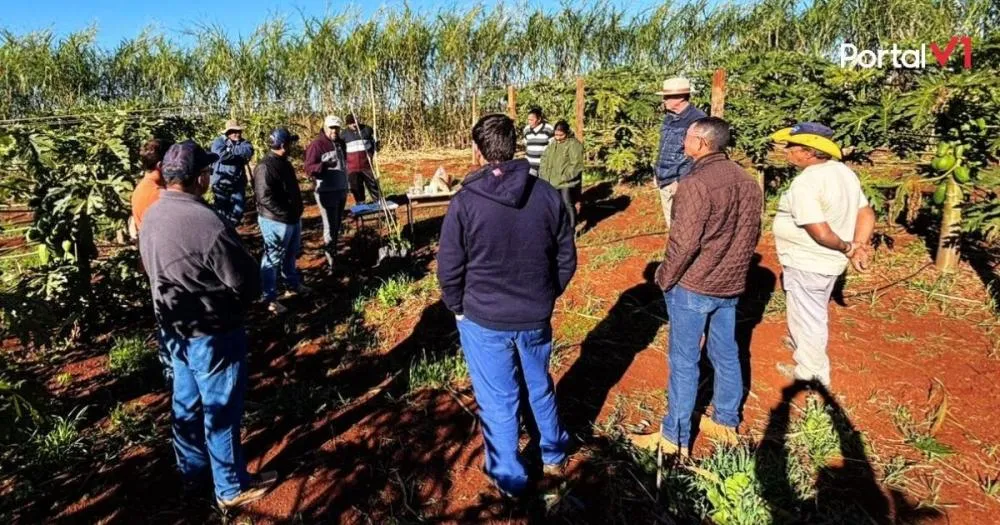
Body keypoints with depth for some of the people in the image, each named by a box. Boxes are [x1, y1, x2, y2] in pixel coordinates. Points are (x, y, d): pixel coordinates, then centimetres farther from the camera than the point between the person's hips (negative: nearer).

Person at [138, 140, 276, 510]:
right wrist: (234, 306, 1)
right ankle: (232, 488, 23)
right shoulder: (206, 222, -28)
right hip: (212, 331, -8)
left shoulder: (151, 217, -1)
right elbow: (244, 280, -19)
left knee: (187, 402, 22)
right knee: (220, 410, 6)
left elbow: (154, 270, 11)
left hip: (174, 327, 8)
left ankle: (193, 470, 41)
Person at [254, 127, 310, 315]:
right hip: (276, 221, -10)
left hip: (293, 219, 10)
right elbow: (265, 198, -26)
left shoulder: (284, 163, 11)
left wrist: (296, 212, 16)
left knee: (291, 255, 24)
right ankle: (270, 299, 9)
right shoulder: (265, 167, -20)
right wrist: (286, 214, -23)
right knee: (273, 260, 0)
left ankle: (294, 284, 43)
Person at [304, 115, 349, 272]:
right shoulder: (317, 144, -13)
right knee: (330, 227, -7)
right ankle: (331, 262, -3)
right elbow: (309, 168, -19)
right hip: (327, 192, -8)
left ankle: (333, 253, 27)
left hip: (341, 190, 8)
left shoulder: (340, 143, 11)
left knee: (337, 226, 15)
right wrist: (324, 165, -37)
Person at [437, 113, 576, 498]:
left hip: (484, 321, -3)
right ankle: (554, 455, 45)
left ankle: (509, 478, 30)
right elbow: (567, 258, 1)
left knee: (498, 401, 14)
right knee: (540, 387, 25)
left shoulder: (465, 202, -17)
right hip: (536, 317, 4)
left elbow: (449, 269, -10)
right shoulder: (548, 195, -7)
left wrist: (457, 308, 7)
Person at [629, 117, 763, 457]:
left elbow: (684, 243, -23)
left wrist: (665, 277, -8)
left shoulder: (696, 184, -22)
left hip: (692, 287, -7)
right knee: (726, 355, 18)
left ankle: (675, 438, 14)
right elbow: (752, 235, 11)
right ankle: (726, 423, 35)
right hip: (731, 285, 8)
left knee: (684, 362, 3)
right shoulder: (748, 182, 3)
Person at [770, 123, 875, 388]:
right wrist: (859, 247, -5)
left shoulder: (805, 183, -27)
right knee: (813, 312, 30)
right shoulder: (843, 171, 1)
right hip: (829, 261, 9)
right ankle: (802, 343, 54)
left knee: (807, 316, 10)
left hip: (807, 264, -9)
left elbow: (820, 233, -30)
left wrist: (847, 248, -13)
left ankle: (811, 374, 27)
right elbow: (867, 214, 3)